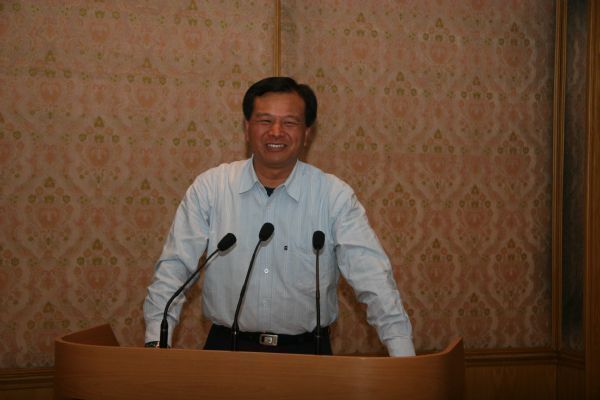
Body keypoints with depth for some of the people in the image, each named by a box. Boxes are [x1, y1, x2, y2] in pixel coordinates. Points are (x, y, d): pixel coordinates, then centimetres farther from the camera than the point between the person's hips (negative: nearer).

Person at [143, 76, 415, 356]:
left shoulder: (335, 196, -5)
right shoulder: (209, 187, -2)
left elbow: (371, 275, -10)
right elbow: (174, 267, -1)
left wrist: (403, 355, -19)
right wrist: (156, 341, -13)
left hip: (307, 350, 0)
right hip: (227, 344, 0)